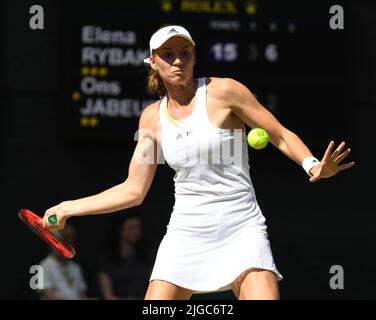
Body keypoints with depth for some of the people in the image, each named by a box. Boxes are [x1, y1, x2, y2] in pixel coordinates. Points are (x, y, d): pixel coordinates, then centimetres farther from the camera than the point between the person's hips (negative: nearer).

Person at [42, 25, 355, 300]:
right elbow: (133, 190, 14)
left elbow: (282, 136, 0)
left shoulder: (223, 91, -4)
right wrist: (68, 208, 14)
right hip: (186, 235, 4)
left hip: (241, 231, -3)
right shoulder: (152, 116, 9)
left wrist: (314, 166, -19)